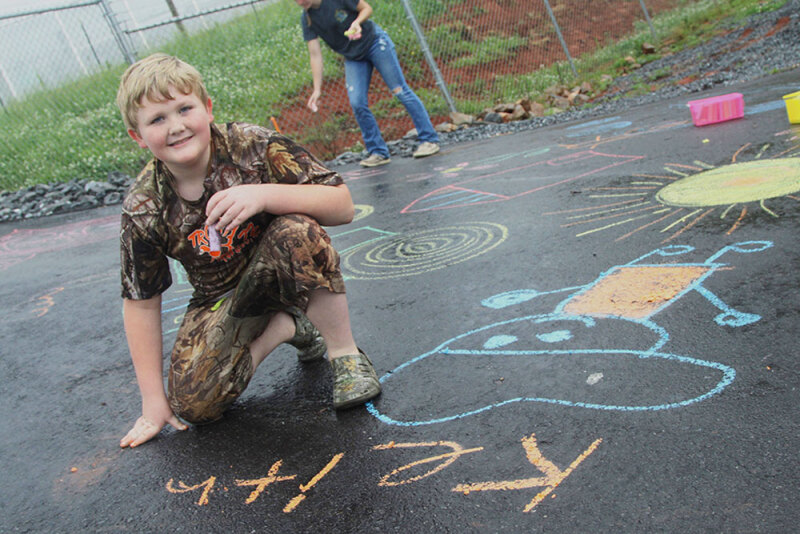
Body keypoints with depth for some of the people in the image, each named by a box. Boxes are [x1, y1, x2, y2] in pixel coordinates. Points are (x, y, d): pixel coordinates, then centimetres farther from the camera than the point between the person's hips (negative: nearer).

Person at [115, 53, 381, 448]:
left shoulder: (253, 145, -20)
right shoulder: (143, 210, -14)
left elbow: (342, 206, -23)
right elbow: (141, 303, -5)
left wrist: (264, 195, -39)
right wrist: (154, 399, -3)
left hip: (282, 275, -2)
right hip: (225, 298, 3)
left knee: (297, 231, -35)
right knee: (193, 403, -17)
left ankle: (345, 354, -16)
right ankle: (286, 327, 5)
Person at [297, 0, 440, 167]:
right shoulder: (306, 19, -8)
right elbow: (315, 54, -9)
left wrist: (357, 22, -29)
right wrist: (317, 89, -15)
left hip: (374, 42, -4)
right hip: (352, 58, 4)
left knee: (400, 91, -7)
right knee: (357, 103, -11)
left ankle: (429, 139, 1)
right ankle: (378, 152, 0)